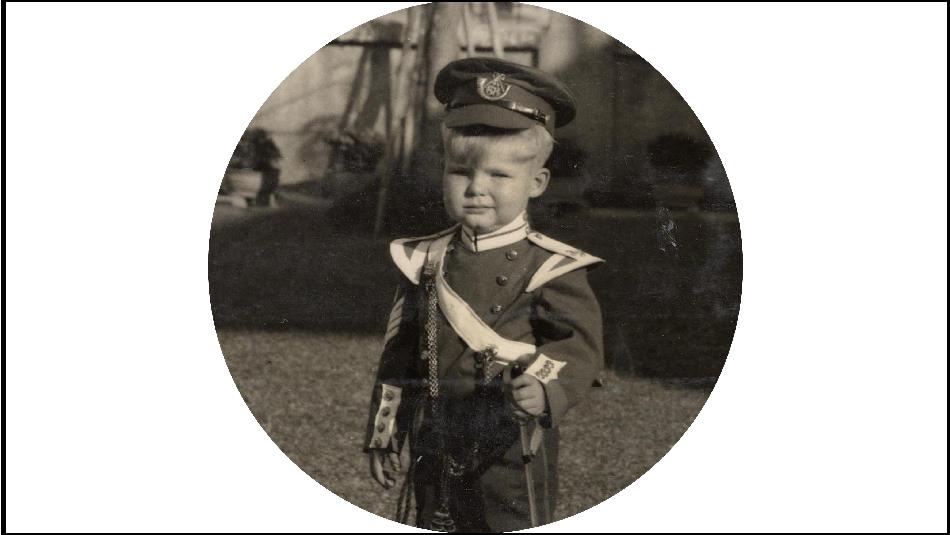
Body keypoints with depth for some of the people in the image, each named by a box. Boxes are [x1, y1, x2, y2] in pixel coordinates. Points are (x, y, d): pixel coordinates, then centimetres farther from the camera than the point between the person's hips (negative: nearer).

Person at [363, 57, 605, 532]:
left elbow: (580, 345, -19)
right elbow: (398, 358, 11)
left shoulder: (551, 269, -8)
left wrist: (545, 386, -40)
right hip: (434, 453, 4)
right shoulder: (424, 262, 6)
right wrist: (385, 437, 11)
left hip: (512, 453, -4)